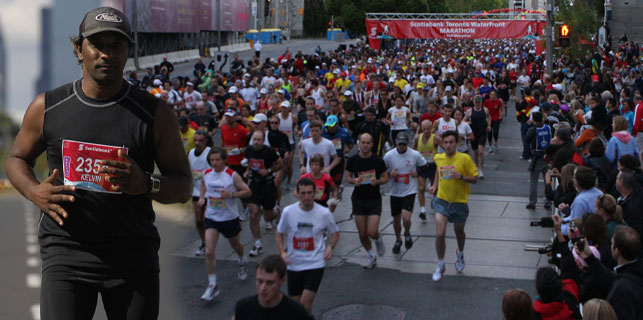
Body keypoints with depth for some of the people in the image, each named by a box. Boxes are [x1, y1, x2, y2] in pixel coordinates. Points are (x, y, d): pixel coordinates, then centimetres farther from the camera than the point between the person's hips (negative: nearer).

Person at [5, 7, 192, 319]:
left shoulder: (155, 112, -1)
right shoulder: (46, 107, 3)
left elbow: (184, 186, 3)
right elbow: (16, 158, 17)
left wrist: (147, 184, -18)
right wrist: (35, 192, -5)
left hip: (134, 256, 1)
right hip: (65, 252, 0)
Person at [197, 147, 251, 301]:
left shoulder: (233, 175, -14)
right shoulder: (206, 174, -3)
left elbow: (247, 191, -10)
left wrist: (232, 194, -26)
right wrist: (201, 197, 1)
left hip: (230, 218, -2)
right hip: (211, 218, 2)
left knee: (235, 244, 23)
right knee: (209, 252, -11)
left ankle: (242, 261, 58)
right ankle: (212, 285, -3)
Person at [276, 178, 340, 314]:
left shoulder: (324, 213, -10)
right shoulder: (288, 211, -8)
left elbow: (335, 233, 7)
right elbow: (279, 233, 7)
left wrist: (330, 246, -13)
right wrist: (282, 252, -9)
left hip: (315, 263, -2)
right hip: (294, 264, 2)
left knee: (305, 303, -14)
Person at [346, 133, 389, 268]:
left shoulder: (378, 160, -6)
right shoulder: (353, 160, -2)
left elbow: (386, 178, 3)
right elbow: (348, 177, 8)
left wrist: (378, 181, -19)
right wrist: (354, 181, -14)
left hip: (374, 199, -2)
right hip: (358, 199, 2)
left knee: (372, 232, -12)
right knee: (362, 234, 4)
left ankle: (378, 240, 25)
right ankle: (372, 256, 28)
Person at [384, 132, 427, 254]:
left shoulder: (415, 155, -8)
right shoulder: (389, 155, -7)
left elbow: (425, 166, 10)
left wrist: (417, 174, -8)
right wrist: (389, 174, -15)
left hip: (410, 192, -2)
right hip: (395, 192, 2)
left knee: (406, 218, -18)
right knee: (396, 219, 14)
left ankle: (407, 234, 16)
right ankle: (398, 240, 41)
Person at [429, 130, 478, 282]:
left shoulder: (465, 158, -12)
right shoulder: (438, 158, -1)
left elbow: (474, 179, -7)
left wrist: (461, 176, -25)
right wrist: (434, 185, 8)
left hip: (460, 202, -1)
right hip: (442, 201, 1)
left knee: (459, 232, 19)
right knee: (440, 234, -13)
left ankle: (460, 254, 52)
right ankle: (440, 265, 5)